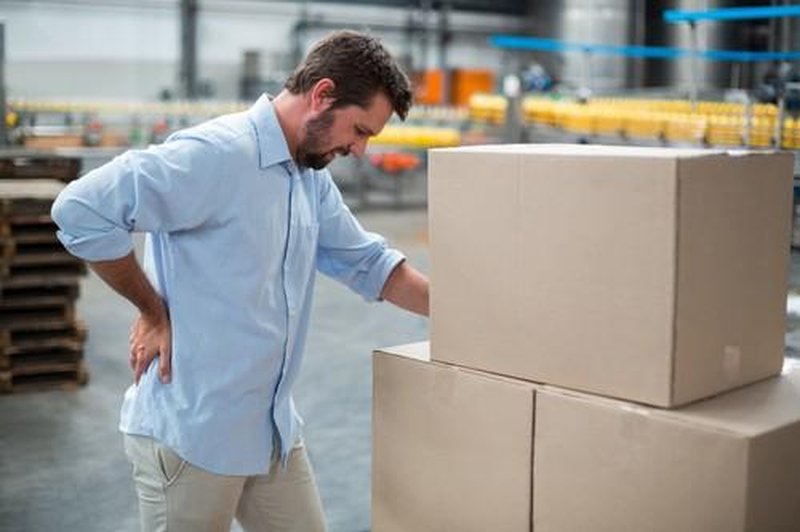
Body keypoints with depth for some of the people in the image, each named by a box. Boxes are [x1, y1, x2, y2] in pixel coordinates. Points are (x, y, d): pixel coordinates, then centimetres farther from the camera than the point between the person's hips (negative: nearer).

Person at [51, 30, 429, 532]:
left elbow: (368, 264, 16)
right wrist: (154, 313, -16)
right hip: (189, 432, -8)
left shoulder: (313, 177, 8)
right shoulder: (218, 155, -20)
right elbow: (81, 210, -25)